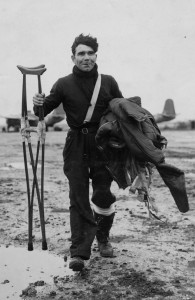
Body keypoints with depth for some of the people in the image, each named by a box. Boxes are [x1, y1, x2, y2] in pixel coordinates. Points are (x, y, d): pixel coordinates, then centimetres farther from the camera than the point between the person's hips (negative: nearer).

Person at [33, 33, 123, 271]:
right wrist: (38, 104, -21)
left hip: (103, 144, 1)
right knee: (78, 198, -2)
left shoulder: (108, 82, 5)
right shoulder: (64, 84, 2)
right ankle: (78, 252, 1)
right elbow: (45, 109, 2)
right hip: (76, 146, -1)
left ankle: (103, 238, 32)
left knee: (103, 195, 5)